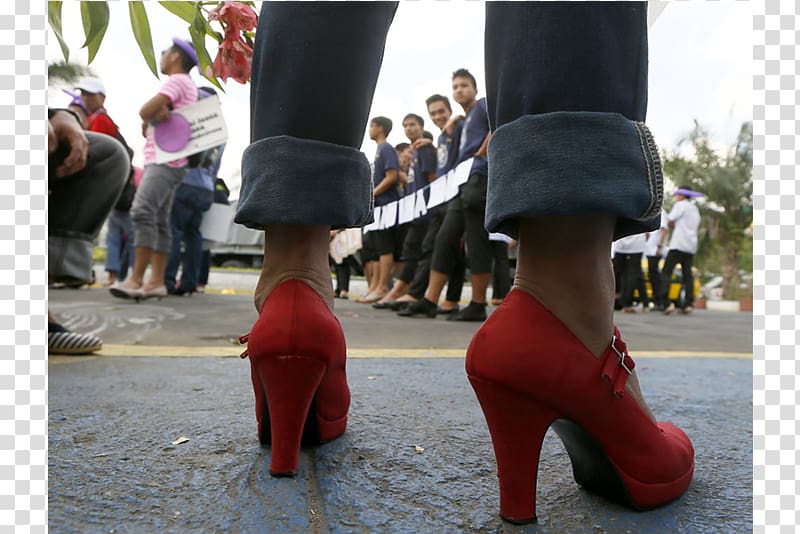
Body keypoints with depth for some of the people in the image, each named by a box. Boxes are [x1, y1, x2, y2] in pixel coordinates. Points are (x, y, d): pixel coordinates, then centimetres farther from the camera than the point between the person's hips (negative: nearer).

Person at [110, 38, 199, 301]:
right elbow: (146, 116, 24)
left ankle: (136, 279, -26)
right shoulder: (189, 87, 26)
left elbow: (146, 111, -14)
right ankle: (156, 281, 4)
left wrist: (152, 115, 8)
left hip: (165, 161, -11)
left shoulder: (177, 81, -4)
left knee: (142, 211, -21)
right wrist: (154, 116, 2)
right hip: (163, 161, 11)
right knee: (159, 220, 5)